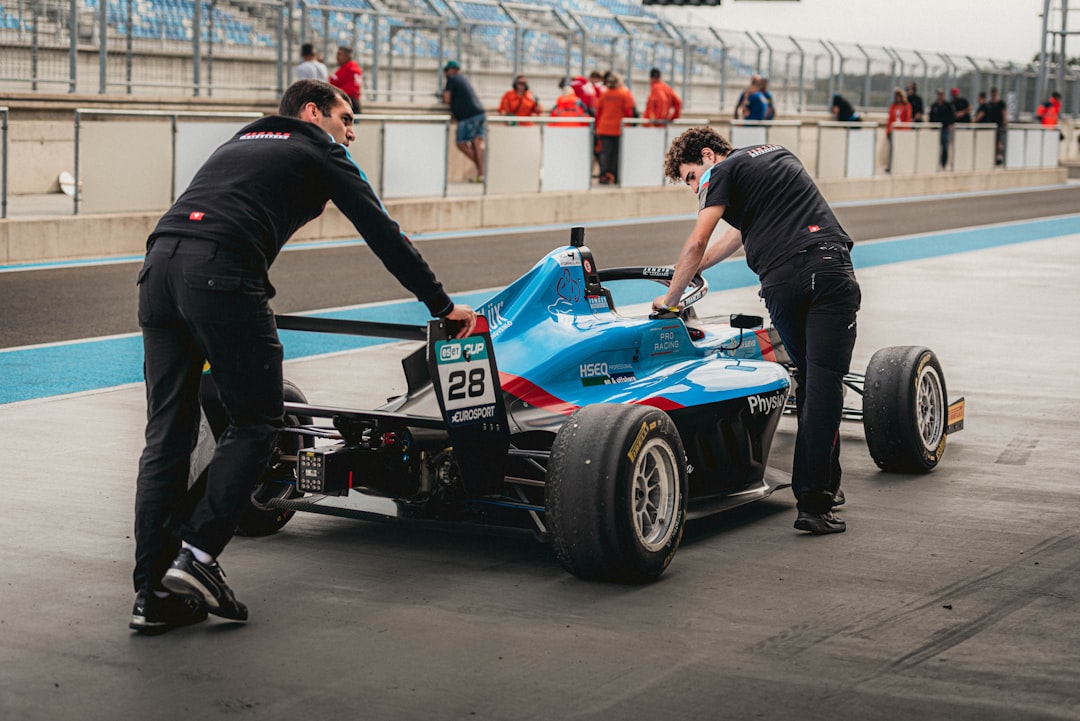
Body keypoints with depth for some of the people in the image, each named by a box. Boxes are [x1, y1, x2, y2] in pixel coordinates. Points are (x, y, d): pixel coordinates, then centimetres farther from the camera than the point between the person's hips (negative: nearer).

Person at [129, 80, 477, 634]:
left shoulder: (240, 142, 35)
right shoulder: (317, 150, 17)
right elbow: (382, 233, 14)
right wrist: (441, 305, 21)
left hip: (159, 262, 7)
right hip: (223, 275, -7)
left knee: (167, 434, 7)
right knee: (255, 421, 6)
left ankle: (154, 593, 6)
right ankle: (196, 553, -5)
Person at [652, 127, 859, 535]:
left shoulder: (723, 172, 12)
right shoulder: (778, 153, 32)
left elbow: (697, 244, 1)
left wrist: (671, 298, 14)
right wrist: (688, 272, 46)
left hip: (780, 281, -3)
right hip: (830, 265, 3)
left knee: (807, 376, 15)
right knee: (823, 381, -5)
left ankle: (821, 486, 16)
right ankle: (814, 503, -13)